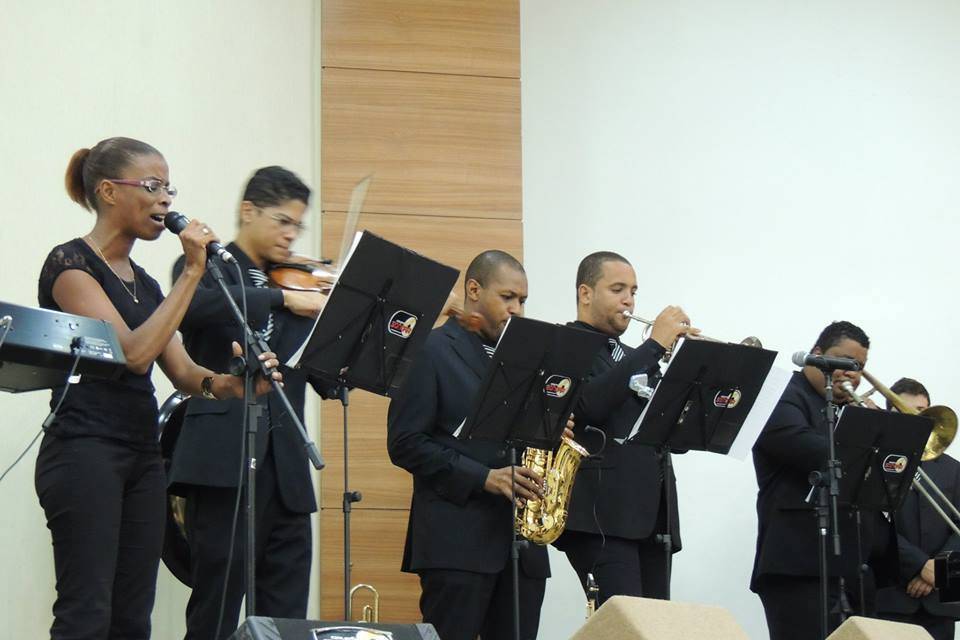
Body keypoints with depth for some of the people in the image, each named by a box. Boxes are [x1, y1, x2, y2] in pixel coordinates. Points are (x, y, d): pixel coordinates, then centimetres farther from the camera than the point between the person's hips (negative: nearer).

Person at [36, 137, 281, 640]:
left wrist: (227, 383, -12)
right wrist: (191, 273, -15)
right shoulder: (70, 264, -7)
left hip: (142, 456, 9)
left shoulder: (143, 283, 18)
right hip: (84, 452, -8)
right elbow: (132, 351, -18)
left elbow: (183, 372, 10)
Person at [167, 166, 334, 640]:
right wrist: (281, 298, -25)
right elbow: (191, 307, -21)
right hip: (224, 460, -5)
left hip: (284, 464, 5)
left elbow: (329, 380, 11)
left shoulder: (297, 286, 18)